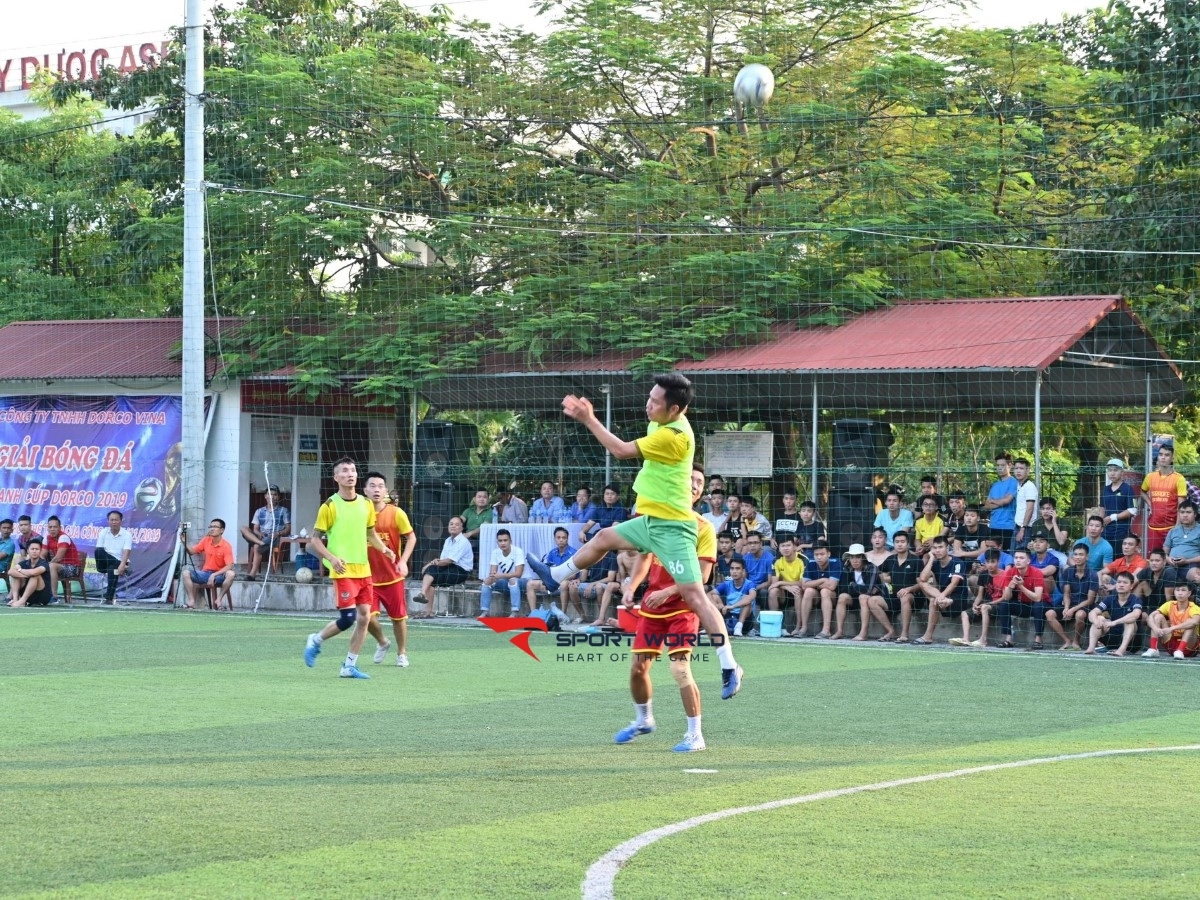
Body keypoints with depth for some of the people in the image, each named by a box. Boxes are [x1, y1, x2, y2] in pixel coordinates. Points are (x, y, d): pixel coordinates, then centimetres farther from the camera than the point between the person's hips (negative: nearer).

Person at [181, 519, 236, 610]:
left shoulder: (226, 546, -12)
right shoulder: (206, 540, 3)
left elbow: (229, 566, -21)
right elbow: (191, 551, 5)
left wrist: (214, 575, -28)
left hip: (219, 575, -3)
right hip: (205, 573, 3)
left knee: (230, 574, -34)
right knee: (186, 571, -21)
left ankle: (218, 600, -18)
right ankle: (192, 601, -20)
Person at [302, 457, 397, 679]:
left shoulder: (366, 504, 9)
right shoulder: (330, 506, -7)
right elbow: (315, 540, -4)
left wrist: (383, 548, 3)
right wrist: (332, 558, -19)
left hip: (363, 569, 6)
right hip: (343, 571, -6)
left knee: (364, 617, 1)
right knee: (348, 618, -12)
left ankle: (349, 666, 11)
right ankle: (316, 641, 15)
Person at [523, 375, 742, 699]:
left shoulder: (674, 436, -24)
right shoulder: (662, 425, 4)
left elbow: (622, 450, -21)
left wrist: (588, 419, -14)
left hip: (671, 527, -10)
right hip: (652, 521, 10)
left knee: (694, 595, -15)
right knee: (604, 538, 27)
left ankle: (729, 668, -16)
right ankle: (555, 577, 51)